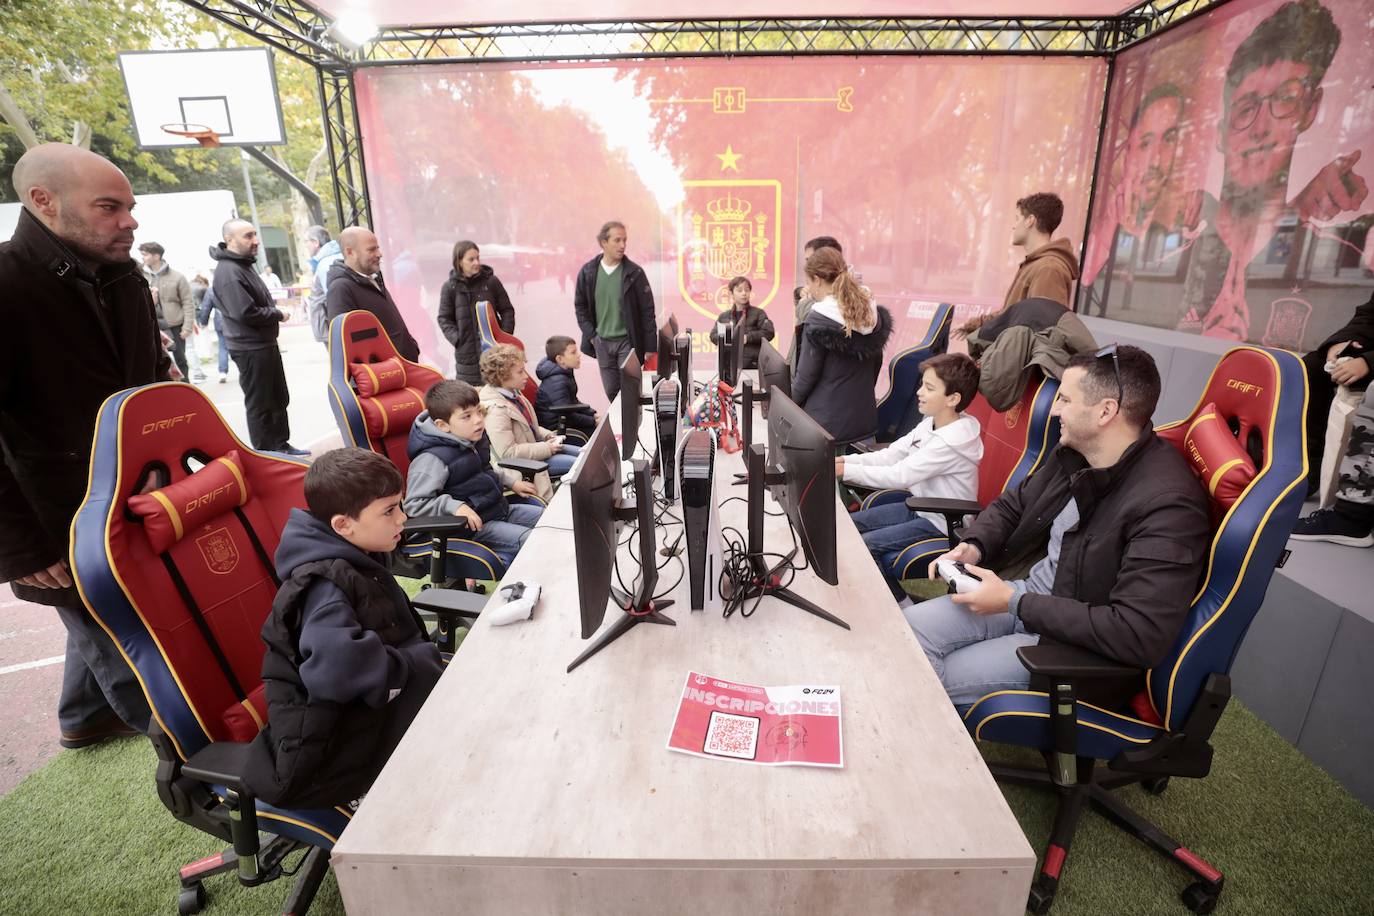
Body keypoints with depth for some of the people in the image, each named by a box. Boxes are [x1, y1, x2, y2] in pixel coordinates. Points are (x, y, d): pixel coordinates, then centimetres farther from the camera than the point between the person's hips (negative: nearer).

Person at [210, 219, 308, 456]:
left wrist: (274, 313, 2)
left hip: (266, 344, 10)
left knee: (279, 398, 17)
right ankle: (264, 455, 11)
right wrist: (278, 315, -13)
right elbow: (246, 313, -26)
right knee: (259, 404, 0)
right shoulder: (228, 272, -19)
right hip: (250, 349, -10)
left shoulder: (243, 265, 12)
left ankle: (281, 445, 29)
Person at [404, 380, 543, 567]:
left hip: (501, 508, 9)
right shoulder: (431, 459, -22)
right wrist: (454, 506, -32)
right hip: (475, 524, -9)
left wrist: (510, 480, 15)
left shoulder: (476, 438, 5)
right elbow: (414, 504, -23)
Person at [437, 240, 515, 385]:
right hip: (466, 352, 0)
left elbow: (507, 310, 6)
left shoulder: (491, 281, 0)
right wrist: (457, 339, -8)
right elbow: (444, 319, 5)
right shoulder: (450, 287, 0)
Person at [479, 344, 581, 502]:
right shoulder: (494, 408, -27)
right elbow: (507, 452, -30)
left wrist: (548, 436, 1)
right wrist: (547, 448, -23)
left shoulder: (513, 393, -1)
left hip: (535, 445, 9)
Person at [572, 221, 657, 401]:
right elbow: (580, 306, 9)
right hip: (602, 343, 3)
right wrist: (591, 335, -1)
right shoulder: (587, 272, 0)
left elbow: (647, 311, -5)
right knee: (611, 393, 11)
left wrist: (650, 346, -7)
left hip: (628, 341, -3)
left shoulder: (634, 272, -7)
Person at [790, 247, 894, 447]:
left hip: (827, 422, -6)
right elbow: (876, 363, 14)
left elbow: (806, 376, -13)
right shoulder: (874, 314, 3)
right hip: (865, 417, 7)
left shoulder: (818, 321, -17)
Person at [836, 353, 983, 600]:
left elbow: (899, 475, -29)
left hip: (941, 523, -9)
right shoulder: (930, 424, -1)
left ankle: (900, 605, 5)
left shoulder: (952, 441, -28)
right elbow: (890, 455, -1)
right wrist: (846, 460, -14)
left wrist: (846, 470, -27)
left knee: (865, 545, -17)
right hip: (919, 506, 9)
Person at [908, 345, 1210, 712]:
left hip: (1076, 642, -7)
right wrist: (973, 546, -5)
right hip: (1023, 593, 7)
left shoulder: (1167, 503, -25)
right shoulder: (1075, 453, 0)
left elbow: (1140, 636, -30)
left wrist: (1015, 603, -24)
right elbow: (1012, 505, 17)